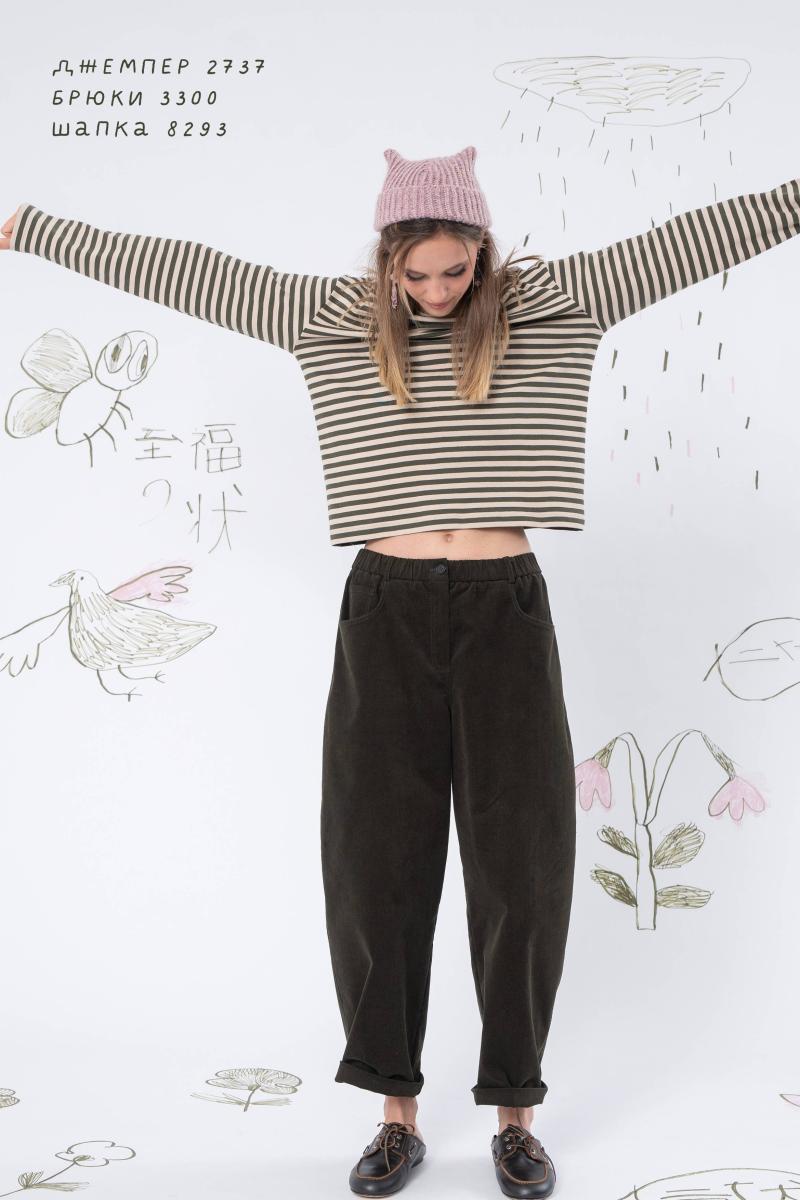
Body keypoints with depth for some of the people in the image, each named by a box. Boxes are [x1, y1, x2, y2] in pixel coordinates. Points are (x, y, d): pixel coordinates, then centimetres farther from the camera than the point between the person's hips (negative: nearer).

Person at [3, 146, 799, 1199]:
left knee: (521, 870, 5)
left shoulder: (554, 304, 3)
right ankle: (398, 1112, 22)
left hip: (506, 611, 0)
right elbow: (181, 271, 6)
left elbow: (694, 239, 2)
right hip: (386, 616, 1)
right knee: (378, 867, 5)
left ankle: (515, 1115, 23)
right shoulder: (332, 319, 4)